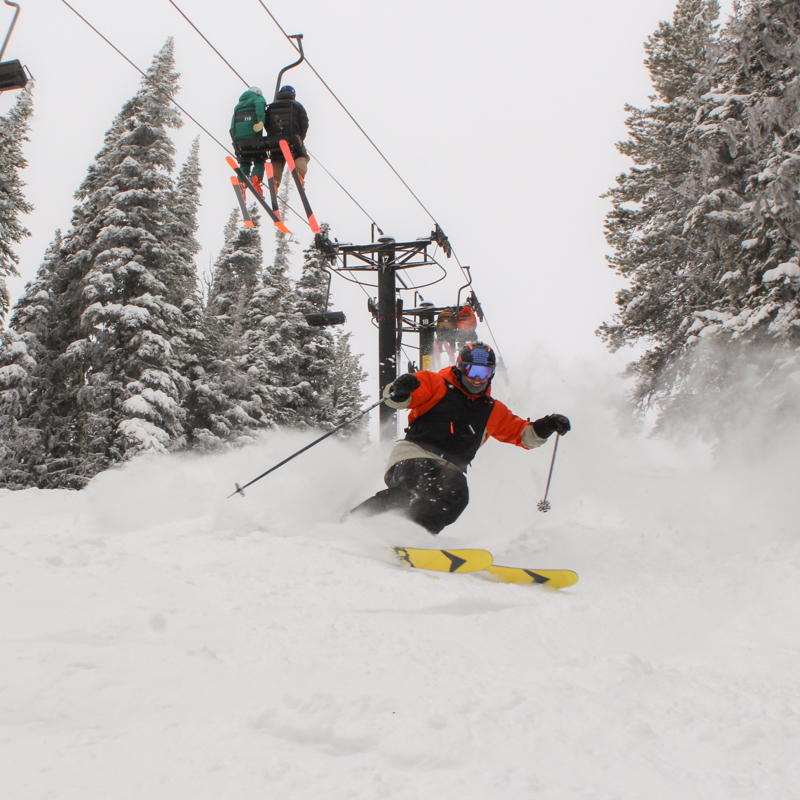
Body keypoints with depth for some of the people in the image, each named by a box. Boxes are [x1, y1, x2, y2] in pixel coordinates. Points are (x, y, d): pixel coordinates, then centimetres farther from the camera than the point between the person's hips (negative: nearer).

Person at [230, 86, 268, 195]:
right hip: (254, 136, -4)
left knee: (244, 164, 12)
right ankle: (256, 178, -18)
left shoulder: (238, 105, 31)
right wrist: (261, 121, -25)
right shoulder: (258, 98, 16)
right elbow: (259, 105, -11)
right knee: (259, 161, 8)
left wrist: (235, 141, 17)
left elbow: (232, 128, 20)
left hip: (238, 139, 4)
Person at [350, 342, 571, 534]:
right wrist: (399, 391, -27)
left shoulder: (492, 411, 25)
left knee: (456, 493, -31)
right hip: (415, 455, -4)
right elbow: (394, 398, -2)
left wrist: (545, 427, 7)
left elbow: (523, 434, 27)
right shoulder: (436, 384, 10)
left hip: (450, 470, 4)